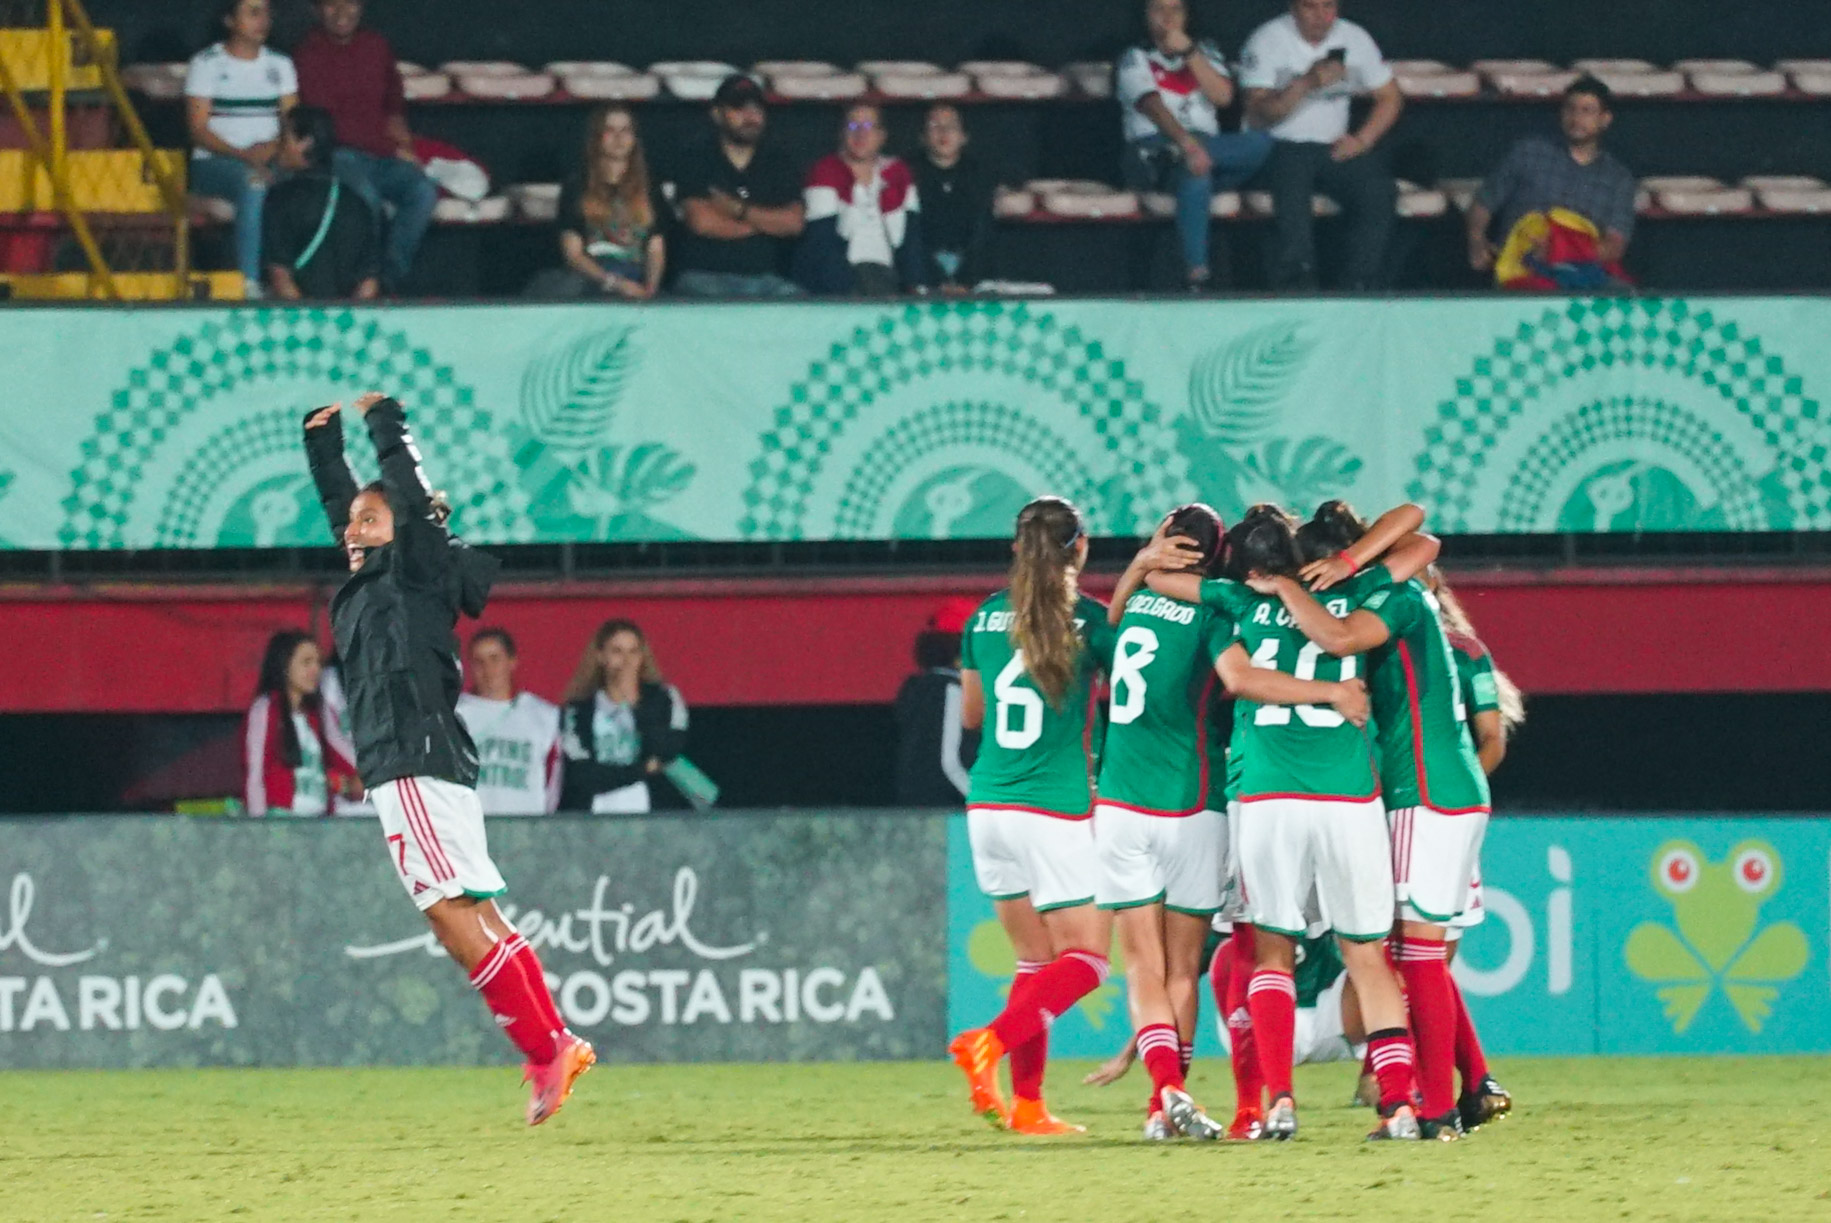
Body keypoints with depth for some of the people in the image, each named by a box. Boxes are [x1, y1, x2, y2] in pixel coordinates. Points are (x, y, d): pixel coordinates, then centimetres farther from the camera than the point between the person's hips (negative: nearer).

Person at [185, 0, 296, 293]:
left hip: (270, 159, 4)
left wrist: (274, 147, -12)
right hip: (214, 163, -4)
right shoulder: (206, 64, 5)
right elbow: (198, 129, -4)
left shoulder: (280, 65, 19)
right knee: (253, 183, -39)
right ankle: (249, 282, -43)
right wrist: (242, 155, -18)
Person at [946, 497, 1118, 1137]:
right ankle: (990, 1042, -20)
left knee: (1036, 958, 13)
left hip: (988, 808, 5)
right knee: (1086, 958, 2)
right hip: (1058, 811, -5)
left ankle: (1026, 1103, 4)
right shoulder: (1089, 620, -8)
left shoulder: (986, 617, 7)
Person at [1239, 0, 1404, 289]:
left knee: (1379, 190, -25)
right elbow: (1257, 116, -14)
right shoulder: (1267, 42, -5)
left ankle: (1359, 287, -23)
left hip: (1334, 147, 4)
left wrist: (1362, 140, -3)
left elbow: (1390, 97, 14)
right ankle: (1297, 288, -36)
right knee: (1292, 189, -37)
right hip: (1281, 147, -4)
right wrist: (1306, 84, -27)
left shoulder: (1355, 38, 7)